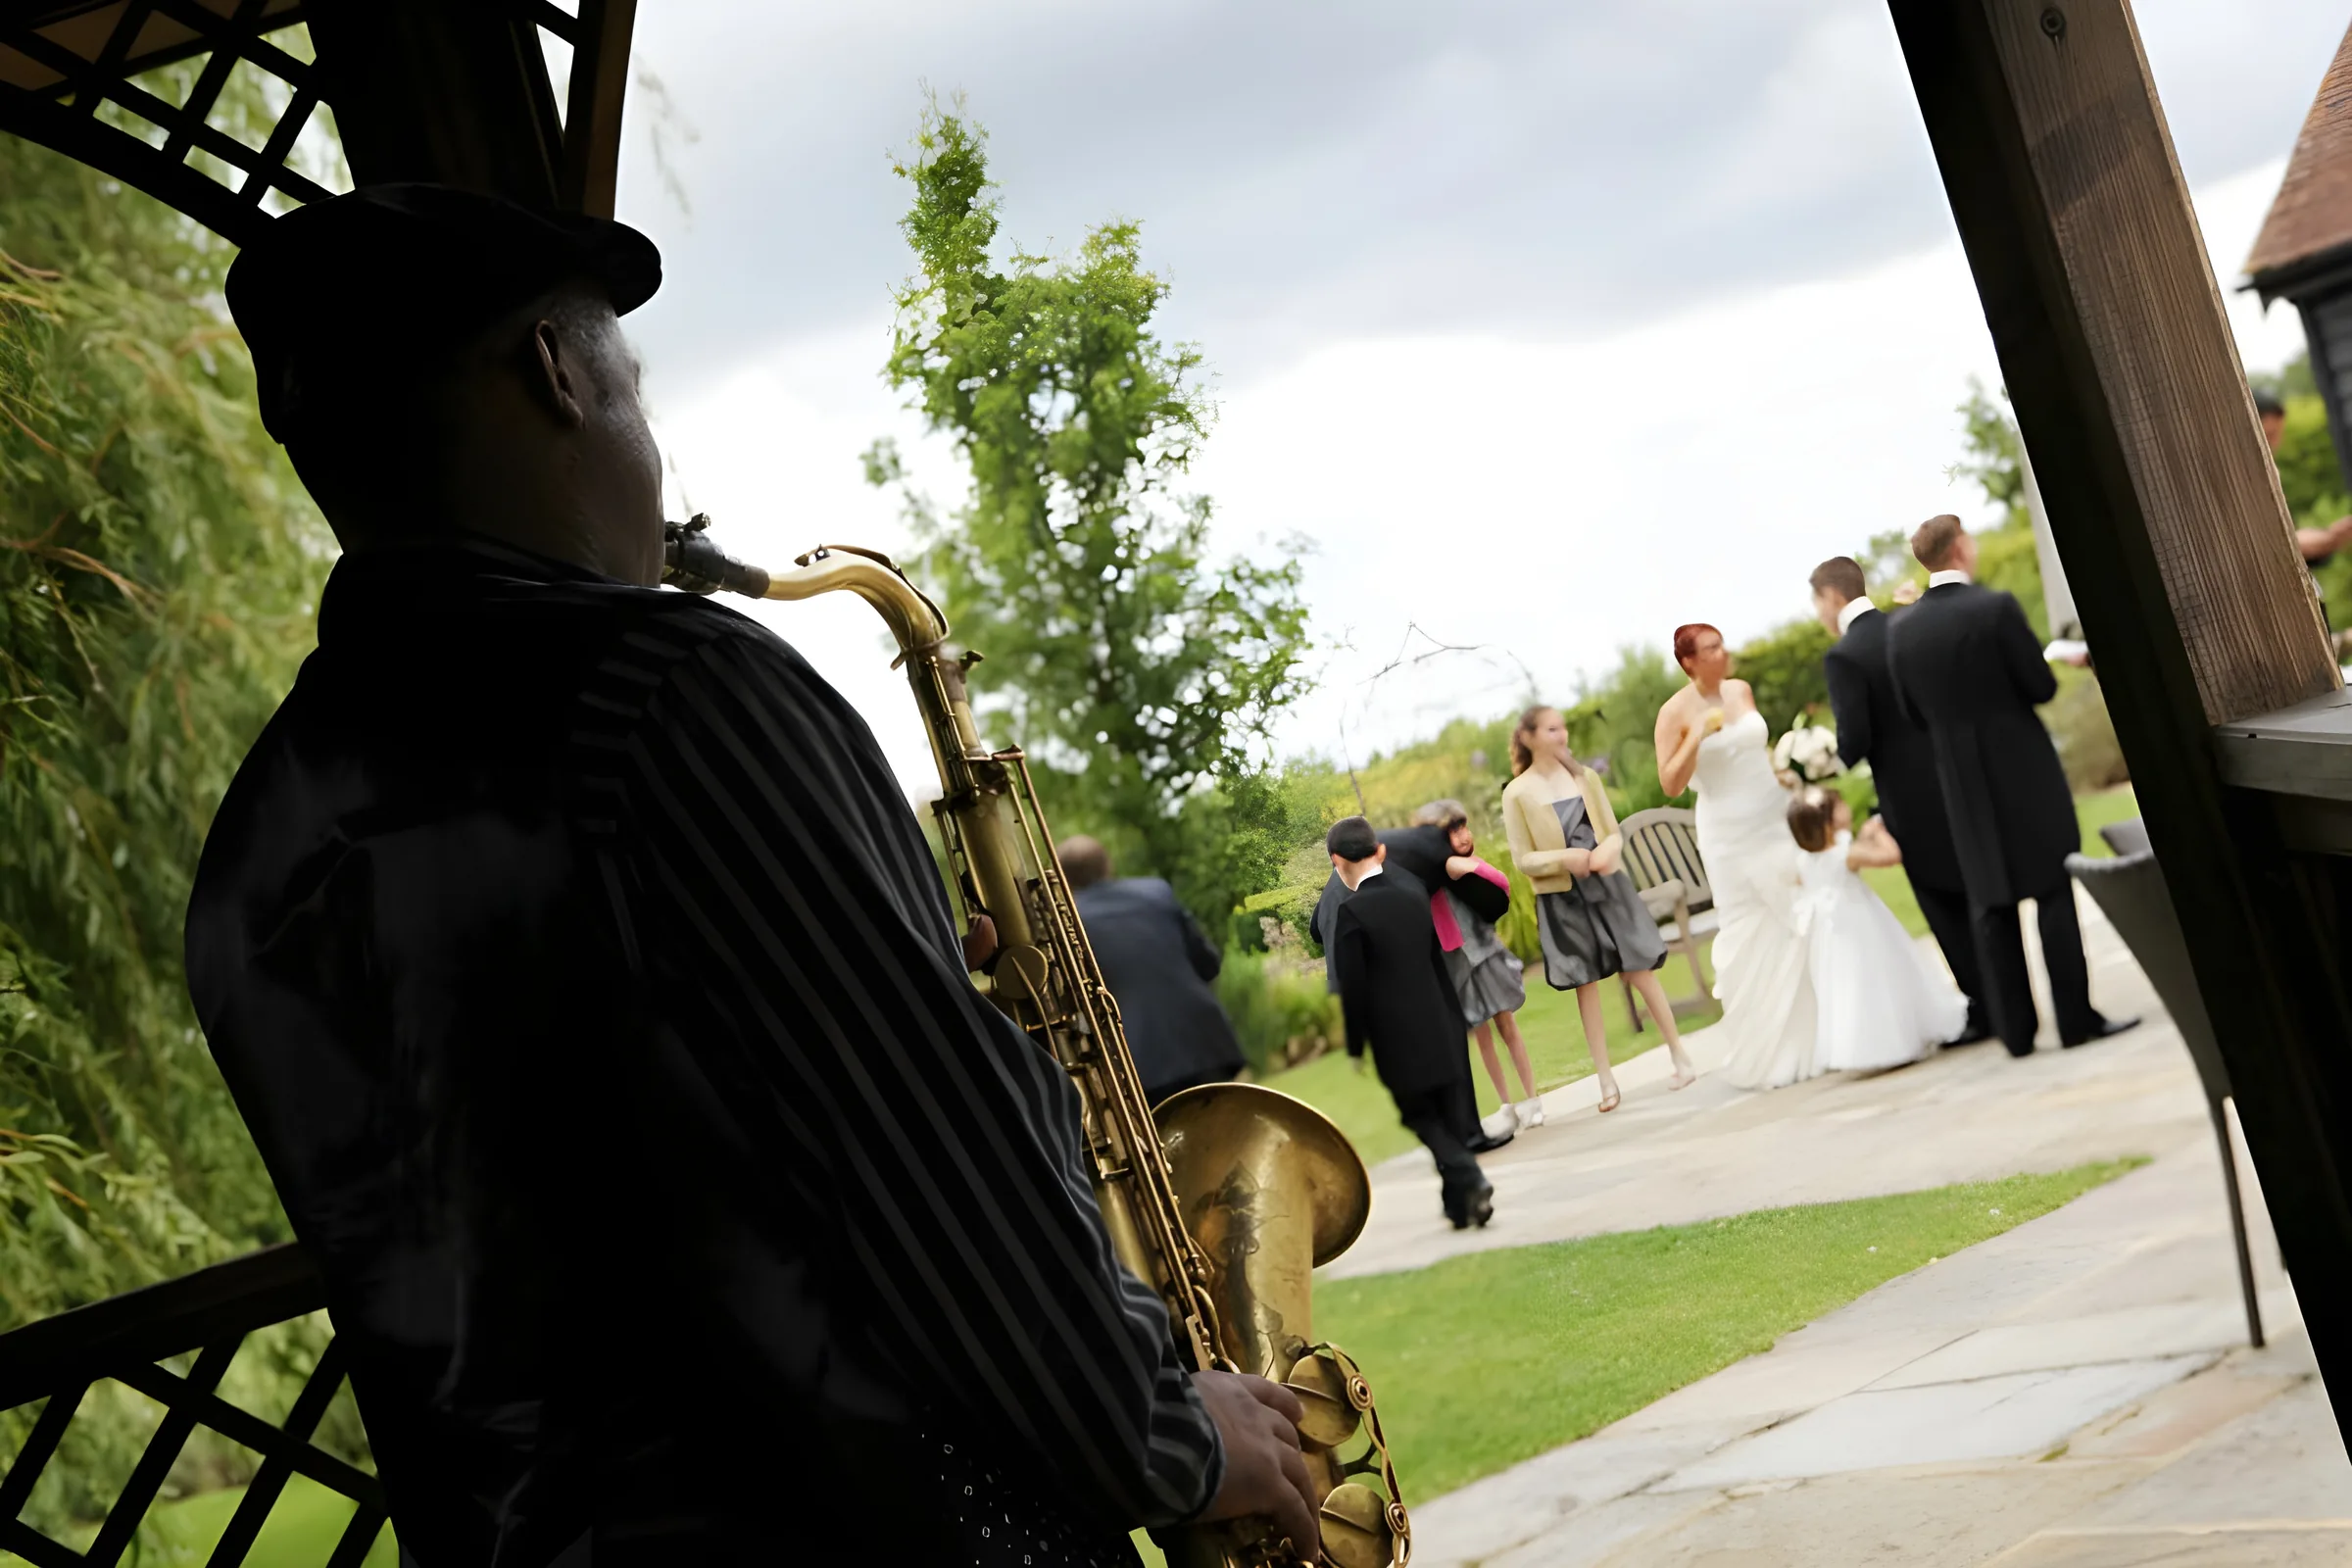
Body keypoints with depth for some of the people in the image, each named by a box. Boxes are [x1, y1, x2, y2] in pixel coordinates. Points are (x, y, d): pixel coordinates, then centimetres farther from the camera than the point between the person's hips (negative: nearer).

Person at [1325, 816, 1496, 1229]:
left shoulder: (1350, 912, -16)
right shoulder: (1413, 891, 4)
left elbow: (1353, 989, -14)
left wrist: (1355, 1048, -4)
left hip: (1397, 1040, -5)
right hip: (1441, 1031, 5)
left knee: (1422, 1118, 8)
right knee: (1452, 1118, 14)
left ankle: (1469, 1178, -10)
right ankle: (1460, 1204, 19)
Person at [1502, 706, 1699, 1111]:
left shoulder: (1585, 777, 4)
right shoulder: (1517, 794, -6)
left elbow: (1613, 831, 8)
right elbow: (1522, 859, -6)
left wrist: (1608, 849, -15)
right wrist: (1563, 858, -22)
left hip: (1607, 885, 2)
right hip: (1561, 898, -2)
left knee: (1641, 971, 2)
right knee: (1585, 985, 3)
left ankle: (1680, 1056, 13)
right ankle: (1606, 1080, 9)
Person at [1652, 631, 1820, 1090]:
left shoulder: (1740, 690, 5)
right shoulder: (1676, 712, -11)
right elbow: (1670, 785, -14)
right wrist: (1698, 737, -24)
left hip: (1776, 820, 5)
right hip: (1730, 836, -5)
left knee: (1798, 922, 4)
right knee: (1751, 937, 1)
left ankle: (1813, 1038, 15)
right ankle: (1767, 1054, 12)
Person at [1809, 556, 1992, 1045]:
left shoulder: (1842, 657, -14)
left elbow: (1854, 739, -17)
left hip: (1913, 798, -6)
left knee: (1947, 911, 5)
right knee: (1979, 897, 17)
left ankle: (1986, 1010, 10)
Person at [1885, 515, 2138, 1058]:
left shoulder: (1901, 629, -2)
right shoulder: (1996, 608, -15)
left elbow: (1913, 712, 4)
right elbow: (2042, 686, -11)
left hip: (1962, 780, 4)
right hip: (2024, 768, -4)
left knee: (1989, 904, 10)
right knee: (2054, 890, 3)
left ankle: (2015, 1028, 12)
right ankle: (2076, 1017, 3)